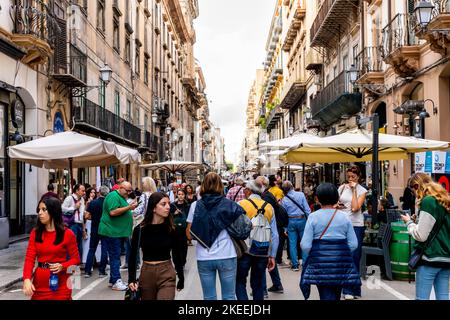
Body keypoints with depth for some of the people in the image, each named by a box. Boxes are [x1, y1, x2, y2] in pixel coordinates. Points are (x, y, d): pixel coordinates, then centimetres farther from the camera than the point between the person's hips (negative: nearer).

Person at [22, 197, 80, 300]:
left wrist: (62, 266, -20)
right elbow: (30, 258, -5)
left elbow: (76, 259, -2)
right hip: (39, 282, 3)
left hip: (60, 284, -3)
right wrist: (27, 279, -19)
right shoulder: (35, 233, 2)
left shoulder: (67, 234, -7)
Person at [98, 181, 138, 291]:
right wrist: (129, 207, -24)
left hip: (118, 232, 10)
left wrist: (131, 207, 10)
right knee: (115, 256, -8)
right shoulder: (113, 196, -14)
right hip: (111, 231, -10)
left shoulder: (121, 197, 18)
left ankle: (113, 280, 21)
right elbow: (113, 212, -25)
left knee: (115, 256, 14)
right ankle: (116, 282, -5)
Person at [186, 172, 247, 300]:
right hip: (227, 257, -1)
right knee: (229, 297, 9)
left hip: (204, 258, 1)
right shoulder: (229, 204, -2)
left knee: (209, 297, 9)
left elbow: (189, 234, 1)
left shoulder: (196, 205, -1)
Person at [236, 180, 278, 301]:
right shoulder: (269, 207, 6)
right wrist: (272, 256, 11)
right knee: (258, 285, 15)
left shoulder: (241, 205, -6)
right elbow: (275, 235, 6)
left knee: (240, 282, 9)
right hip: (263, 253, 4)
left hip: (245, 250, -4)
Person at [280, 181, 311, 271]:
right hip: (302, 220, -1)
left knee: (292, 244, 6)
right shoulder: (301, 195, -7)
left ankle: (295, 265, 8)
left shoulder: (284, 200, -2)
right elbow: (307, 209, -7)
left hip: (291, 221, 1)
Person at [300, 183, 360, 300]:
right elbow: (353, 244, 0)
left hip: (320, 263, -3)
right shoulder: (344, 216, 1)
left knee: (327, 296, 0)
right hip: (341, 264, 3)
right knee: (336, 295, 19)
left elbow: (305, 245, -9)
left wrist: (311, 256, 11)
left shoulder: (313, 217, -6)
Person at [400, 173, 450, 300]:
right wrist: (417, 220, 15)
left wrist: (409, 221, 1)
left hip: (430, 257, -8)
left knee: (422, 297, -2)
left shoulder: (428, 201, -13)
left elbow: (421, 235, -15)